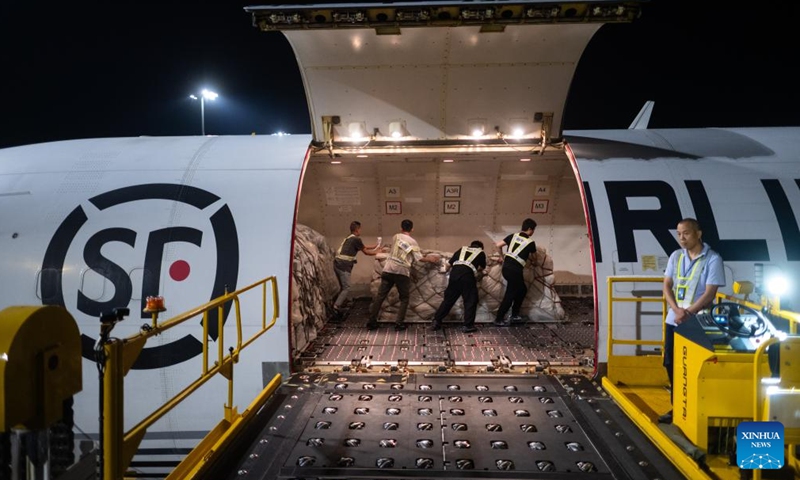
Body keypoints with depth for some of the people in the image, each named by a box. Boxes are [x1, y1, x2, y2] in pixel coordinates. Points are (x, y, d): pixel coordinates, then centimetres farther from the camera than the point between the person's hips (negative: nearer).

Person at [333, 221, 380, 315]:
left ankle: (341, 303, 22)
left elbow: (364, 247, 30)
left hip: (337, 264, 9)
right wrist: (377, 252, 16)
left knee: (344, 287, 18)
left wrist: (375, 245, 39)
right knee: (346, 288, -8)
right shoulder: (356, 239, -8)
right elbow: (365, 251, 2)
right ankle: (336, 306, -16)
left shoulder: (349, 238, 20)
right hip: (343, 266, -9)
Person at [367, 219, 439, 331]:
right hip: (402, 273, -3)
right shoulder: (413, 242, 2)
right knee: (404, 299, 13)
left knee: (380, 296, 6)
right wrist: (430, 259, 19)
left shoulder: (395, 237, 11)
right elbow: (419, 258, 0)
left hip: (388, 270, 3)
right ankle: (399, 323, 5)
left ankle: (371, 321, 8)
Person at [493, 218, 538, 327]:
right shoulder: (530, 242, -3)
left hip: (506, 268, 7)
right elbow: (534, 256, 17)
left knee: (522, 290, 21)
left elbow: (498, 245, 4)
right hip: (515, 270, -7)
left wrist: (503, 257, 18)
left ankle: (515, 315, 26)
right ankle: (499, 319, 6)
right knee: (510, 295, 2)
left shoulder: (513, 236, 9)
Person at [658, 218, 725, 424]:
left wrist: (688, 313, -20)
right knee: (671, 365, 11)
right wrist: (676, 309, -12)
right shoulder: (675, 256, 6)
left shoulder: (713, 259, -10)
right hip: (673, 320, 5)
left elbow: (710, 293, -14)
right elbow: (667, 286, 4)